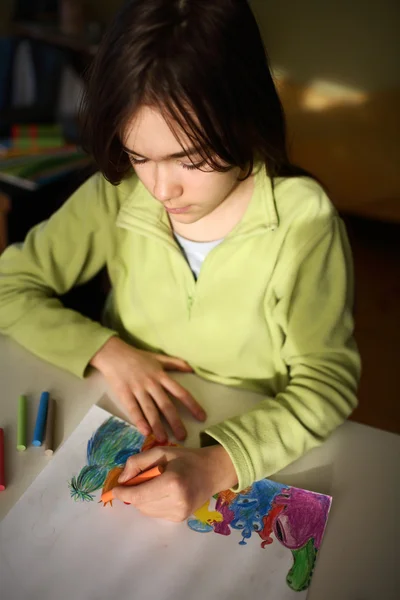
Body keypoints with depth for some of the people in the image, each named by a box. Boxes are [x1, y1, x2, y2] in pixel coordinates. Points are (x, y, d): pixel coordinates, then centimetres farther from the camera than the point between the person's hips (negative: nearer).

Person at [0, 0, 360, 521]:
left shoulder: (302, 220, -18)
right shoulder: (117, 196, -10)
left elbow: (328, 380, -15)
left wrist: (217, 464, -30)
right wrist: (107, 351, -17)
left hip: (254, 451, -2)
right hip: (126, 436, 2)